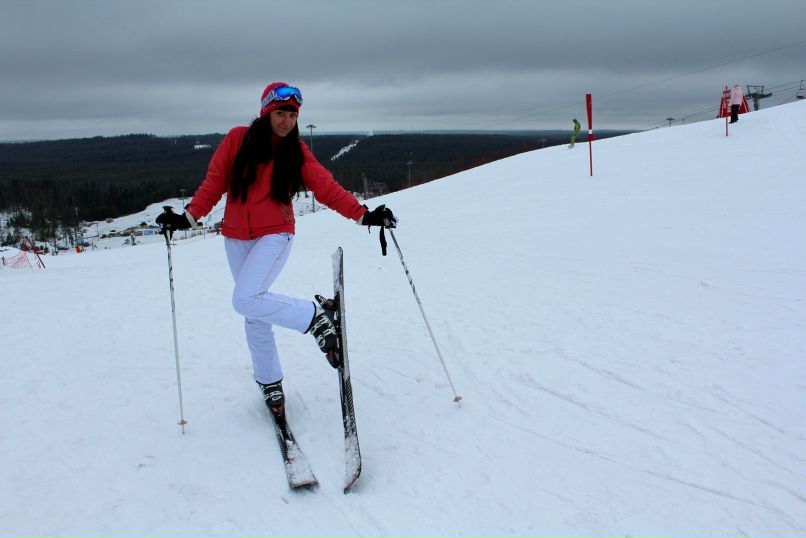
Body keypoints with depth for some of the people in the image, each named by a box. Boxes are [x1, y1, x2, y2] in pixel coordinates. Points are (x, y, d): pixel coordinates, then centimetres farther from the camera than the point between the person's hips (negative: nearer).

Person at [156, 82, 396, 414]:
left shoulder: (297, 151, -2)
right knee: (255, 319, 8)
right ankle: (269, 381, 25)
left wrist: (362, 215, -19)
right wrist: (188, 216, -12)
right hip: (236, 239, 3)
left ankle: (315, 316, -9)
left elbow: (327, 187, -8)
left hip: (275, 236, -2)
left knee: (246, 300, -25)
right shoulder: (237, 139, -2)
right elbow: (214, 182, 0)